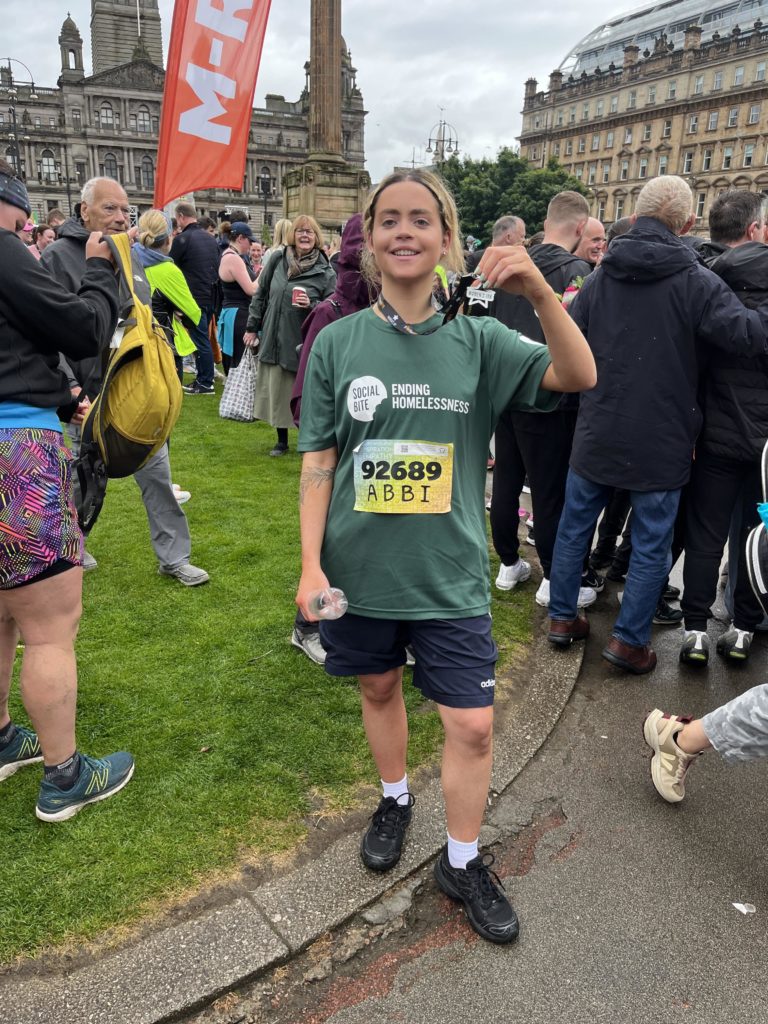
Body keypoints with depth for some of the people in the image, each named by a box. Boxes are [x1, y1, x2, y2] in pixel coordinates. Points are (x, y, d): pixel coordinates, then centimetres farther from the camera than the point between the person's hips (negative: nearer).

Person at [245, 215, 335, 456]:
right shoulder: (277, 260, 5)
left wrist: (311, 305, -22)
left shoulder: (325, 272, -5)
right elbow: (260, 294, 14)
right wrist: (252, 327, 13)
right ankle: (282, 440, 26)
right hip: (273, 339, 4)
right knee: (276, 392, 11)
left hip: (303, 343, -3)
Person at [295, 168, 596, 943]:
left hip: (449, 573, 0)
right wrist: (311, 564, -7)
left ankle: (461, 862, 28)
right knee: (379, 687, 20)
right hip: (359, 567, 1)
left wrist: (540, 292, -30)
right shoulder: (337, 342, -2)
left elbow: (577, 378, -14)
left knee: (472, 725, 3)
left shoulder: (477, 339, -2)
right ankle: (395, 800, 48)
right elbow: (318, 462, -2)